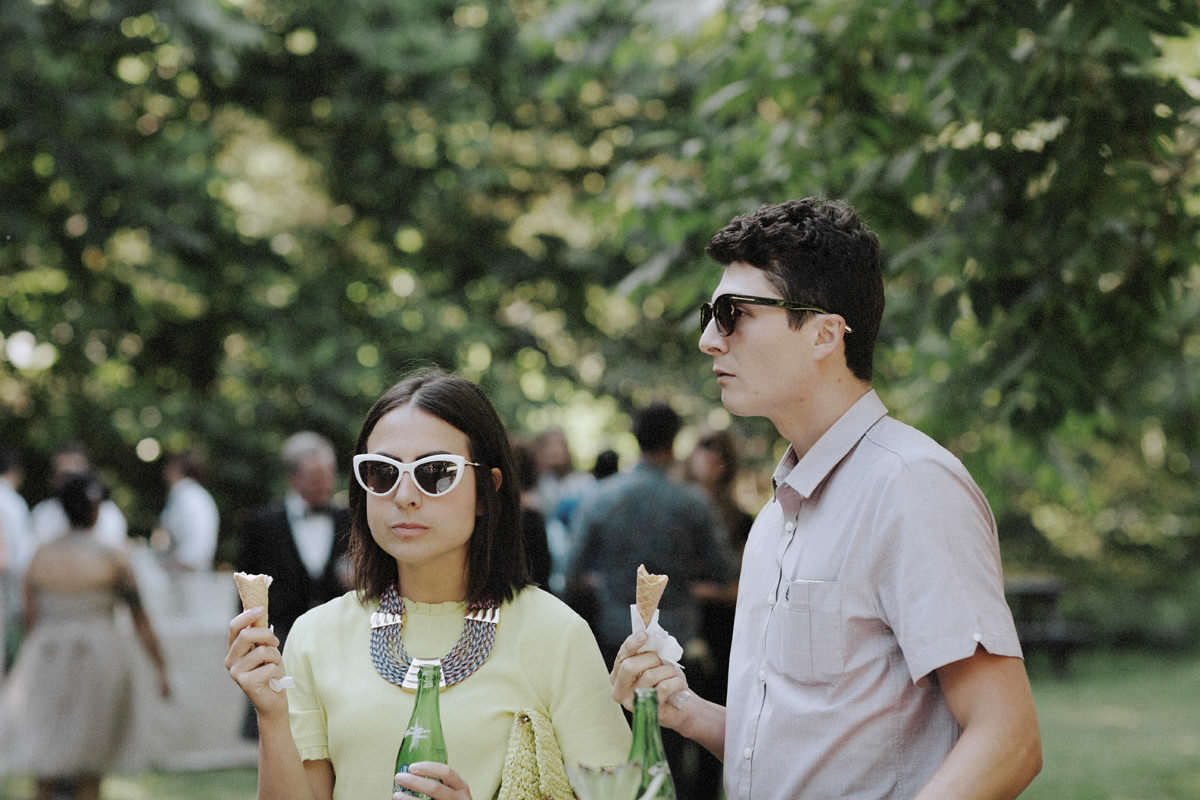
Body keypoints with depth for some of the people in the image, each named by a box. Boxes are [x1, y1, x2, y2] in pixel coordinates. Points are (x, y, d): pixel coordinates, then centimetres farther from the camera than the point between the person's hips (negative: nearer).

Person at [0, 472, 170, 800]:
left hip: (48, 662, 3)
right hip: (99, 661, -2)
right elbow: (141, 621, -5)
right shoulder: (112, 558, -6)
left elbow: (30, 618, 5)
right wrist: (161, 669, 1)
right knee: (90, 770, 8)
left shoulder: (41, 556, 3)